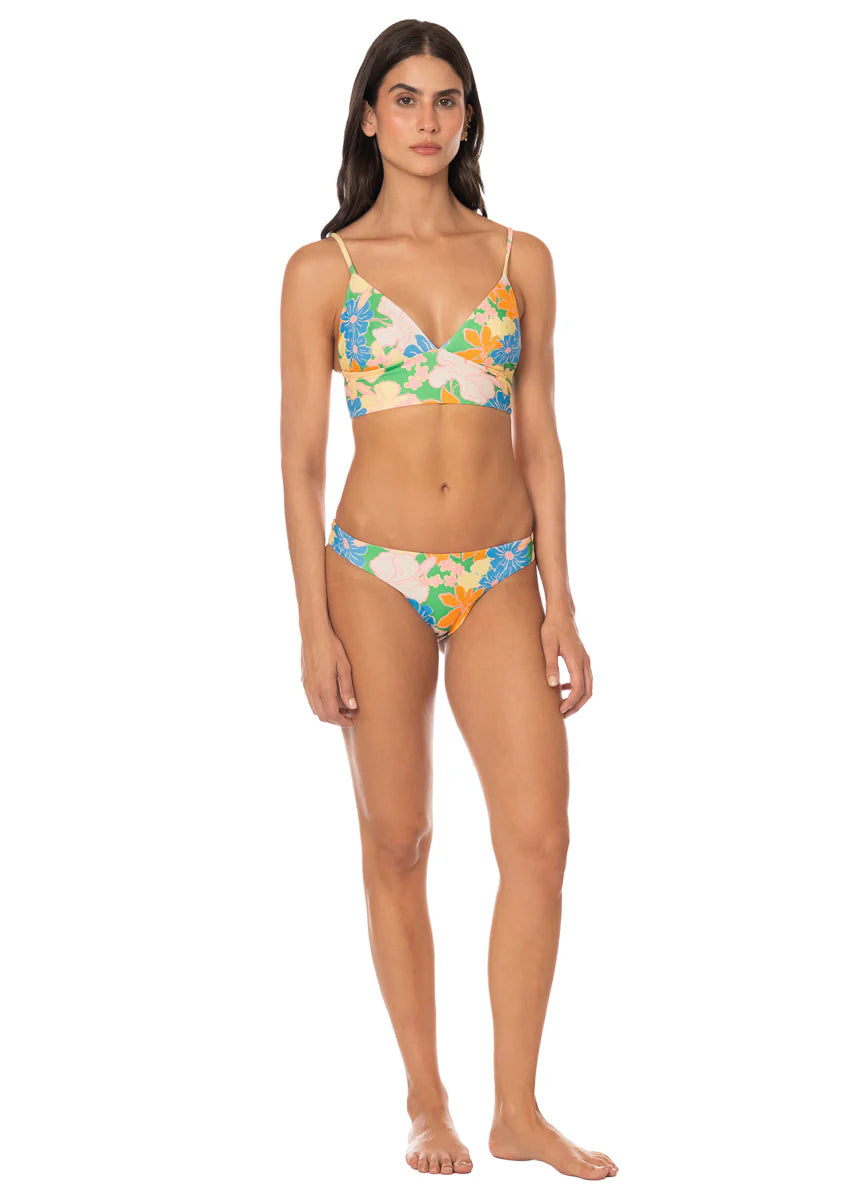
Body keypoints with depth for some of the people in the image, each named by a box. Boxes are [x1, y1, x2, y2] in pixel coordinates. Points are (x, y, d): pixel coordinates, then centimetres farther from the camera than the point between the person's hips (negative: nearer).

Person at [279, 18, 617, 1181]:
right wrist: (316, 626, -6)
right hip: (376, 572, -2)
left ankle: (518, 1109, 8)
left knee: (540, 837, -5)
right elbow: (300, 457, 0)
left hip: (498, 578, 2)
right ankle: (427, 1101, 17)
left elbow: (540, 439, 8)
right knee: (397, 843, 5)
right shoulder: (322, 271, 1)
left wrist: (560, 604, 3)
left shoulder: (520, 260, 7)